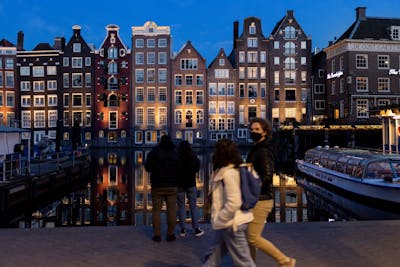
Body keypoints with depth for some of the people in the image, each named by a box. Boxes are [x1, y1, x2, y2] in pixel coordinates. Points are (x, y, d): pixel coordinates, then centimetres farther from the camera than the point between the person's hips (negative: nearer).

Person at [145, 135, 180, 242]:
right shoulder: (175, 154, 2)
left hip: (157, 186, -1)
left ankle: (157, 235, 7)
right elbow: (179, 169, 5)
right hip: (172, 186, 1)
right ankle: (170, 234, 8)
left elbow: (147, 168, 0)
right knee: (171, 210, 6)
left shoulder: (153, 152, -4)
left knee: (156, 210, 6)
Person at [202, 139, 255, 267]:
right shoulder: (224, 171, 8)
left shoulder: (229, 173, -21)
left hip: (231, 224, -10)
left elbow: (234, 203, -28)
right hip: (225, 224, 10)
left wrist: (219, 219, -18)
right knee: (213, 256, 20)